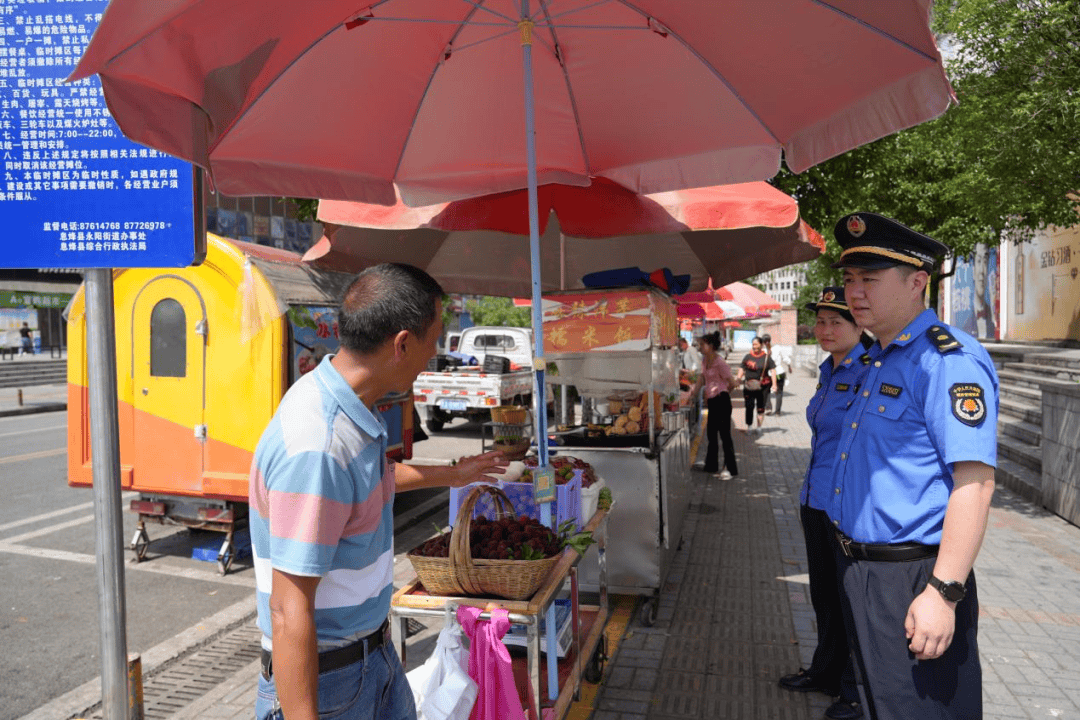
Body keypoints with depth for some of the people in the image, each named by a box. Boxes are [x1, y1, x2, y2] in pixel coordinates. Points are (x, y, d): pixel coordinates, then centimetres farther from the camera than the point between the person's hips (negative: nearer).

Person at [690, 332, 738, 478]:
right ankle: (711, 465, 29)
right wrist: (693, 392, 9)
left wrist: (721, 392, 2)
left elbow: (732, 383, -14)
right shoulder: (705, 360, 8)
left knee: (725, 434, -4)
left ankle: (730, 469, 4)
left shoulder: (719, 362, -17)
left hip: (721, 400, -9)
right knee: (711, 434, 17)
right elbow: (702, 378, 17)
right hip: (712, 401, 9)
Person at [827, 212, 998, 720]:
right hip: (862, 571, 9)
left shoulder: (948, 360, -18)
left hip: (912, 582, -9)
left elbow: (973, 482, -25)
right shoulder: (879, 361, 11)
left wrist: (944, 594, -27)